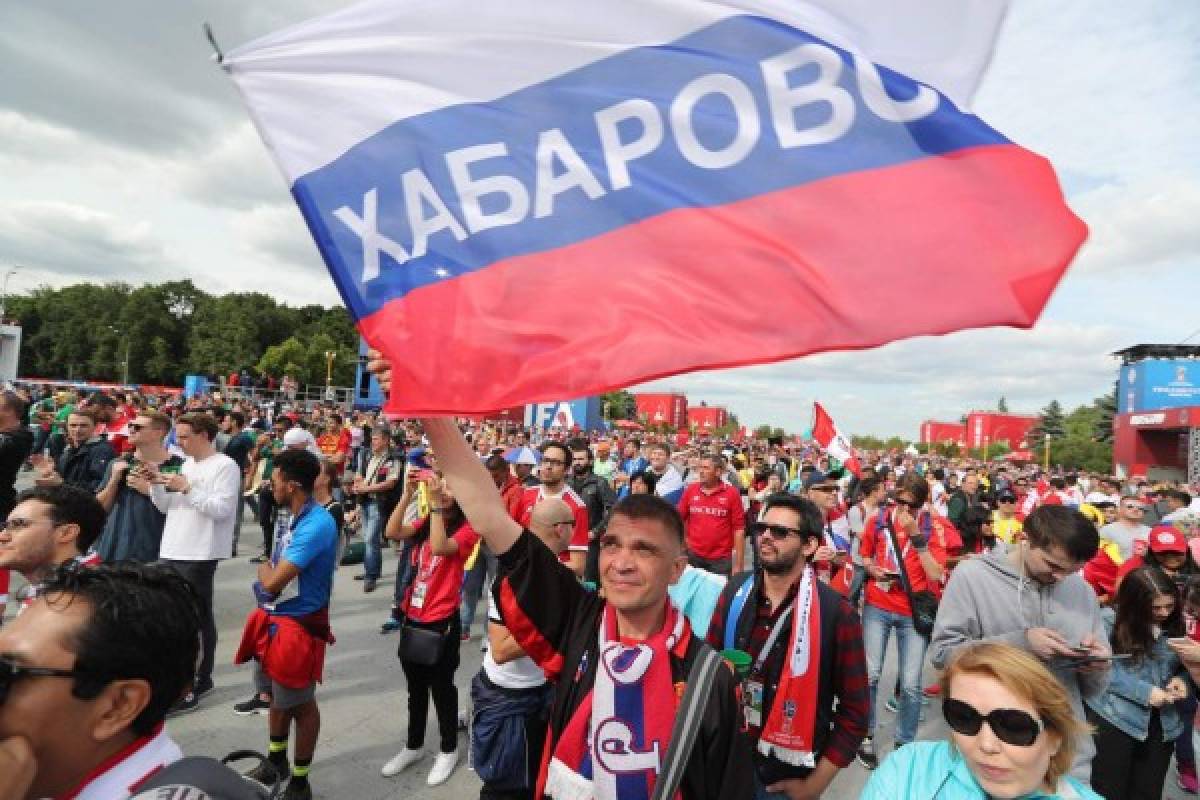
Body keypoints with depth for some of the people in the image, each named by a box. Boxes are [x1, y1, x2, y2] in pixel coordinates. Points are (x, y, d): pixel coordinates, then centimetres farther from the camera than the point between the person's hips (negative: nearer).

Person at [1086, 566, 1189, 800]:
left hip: (1162, 724, 5)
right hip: (1114, 719, -5)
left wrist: (1179, 679, -4)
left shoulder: (1173, 626, 6)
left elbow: (1179, 666, 18)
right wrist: (1145, 692, -19)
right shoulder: (1110, 619, -10)